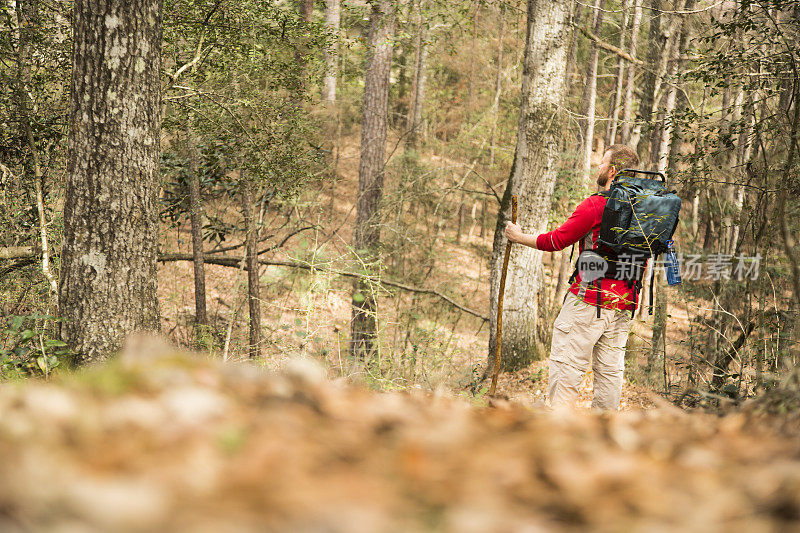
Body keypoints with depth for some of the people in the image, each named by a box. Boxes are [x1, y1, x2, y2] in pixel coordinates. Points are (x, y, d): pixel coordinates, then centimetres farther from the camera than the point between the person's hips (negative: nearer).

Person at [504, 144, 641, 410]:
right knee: (610, 370, 10)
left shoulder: (596, 204, -12)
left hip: (589, 300, -7)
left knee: (566, 364, -2)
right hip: (624, 304, 7)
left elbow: (557, 240, -6)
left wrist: (519, 236, 8)